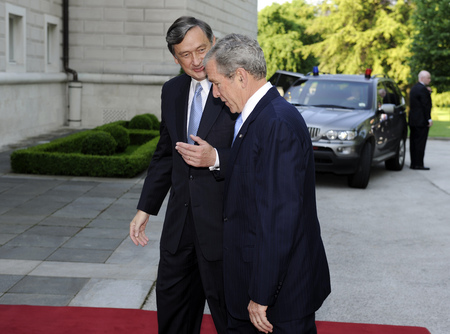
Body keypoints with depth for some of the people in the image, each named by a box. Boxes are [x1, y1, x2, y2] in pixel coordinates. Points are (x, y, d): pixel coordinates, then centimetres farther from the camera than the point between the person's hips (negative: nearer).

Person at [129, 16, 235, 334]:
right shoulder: (172, 91, 9)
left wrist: (216, 158, -28)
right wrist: (146, 208, 17)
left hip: (223, 222, -6)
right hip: (180, 221, 6)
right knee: (171, 303, 18)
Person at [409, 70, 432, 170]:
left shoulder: (414, 88, 15)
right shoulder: (423, 89, -15)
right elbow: (425, 105, -17)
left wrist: (427, 92, 9)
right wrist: (429, 119, -14)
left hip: (413, 120, 9)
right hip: (421, 121, -9)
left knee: (414, 142, 9)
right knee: (420, 142, -6)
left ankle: (413, 163, 12)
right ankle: (419, 164, -5)